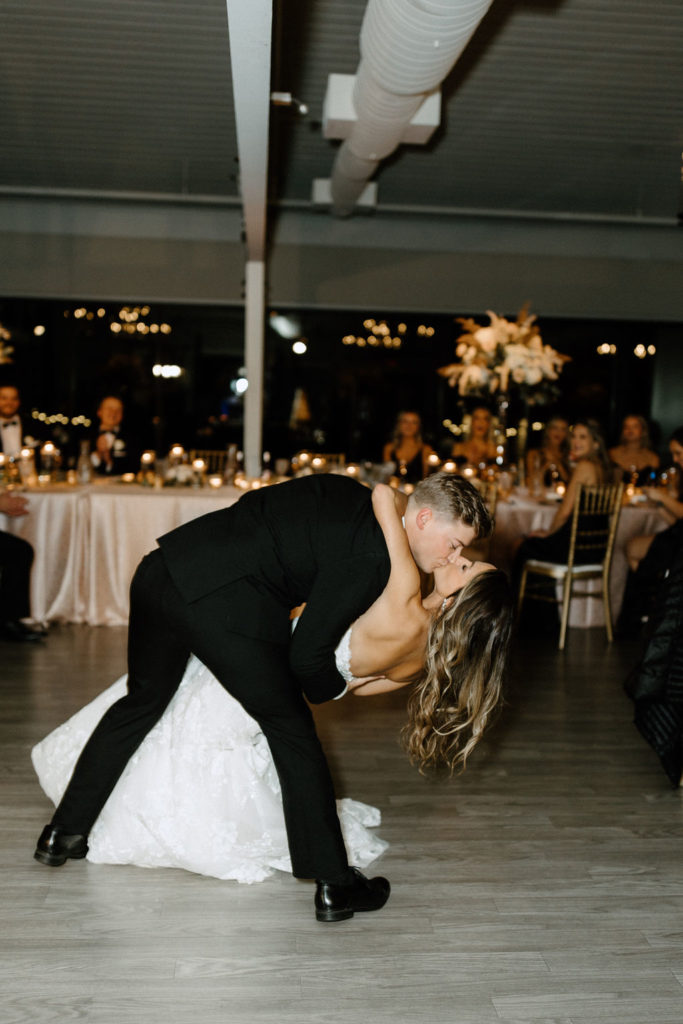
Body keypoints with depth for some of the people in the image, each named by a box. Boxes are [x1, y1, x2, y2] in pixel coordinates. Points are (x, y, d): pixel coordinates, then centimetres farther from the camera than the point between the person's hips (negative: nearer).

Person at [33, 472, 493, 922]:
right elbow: (308, 655, -9)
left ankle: (64, 834, 39)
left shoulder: (346, 493, 15)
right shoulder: (373, 557, -9)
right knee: (293, 734, 6)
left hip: (163, 566, 9)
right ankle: (334, 885, 14)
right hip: (225, 605, -9)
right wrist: (331, 688, 14)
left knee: (142, 700, 26)